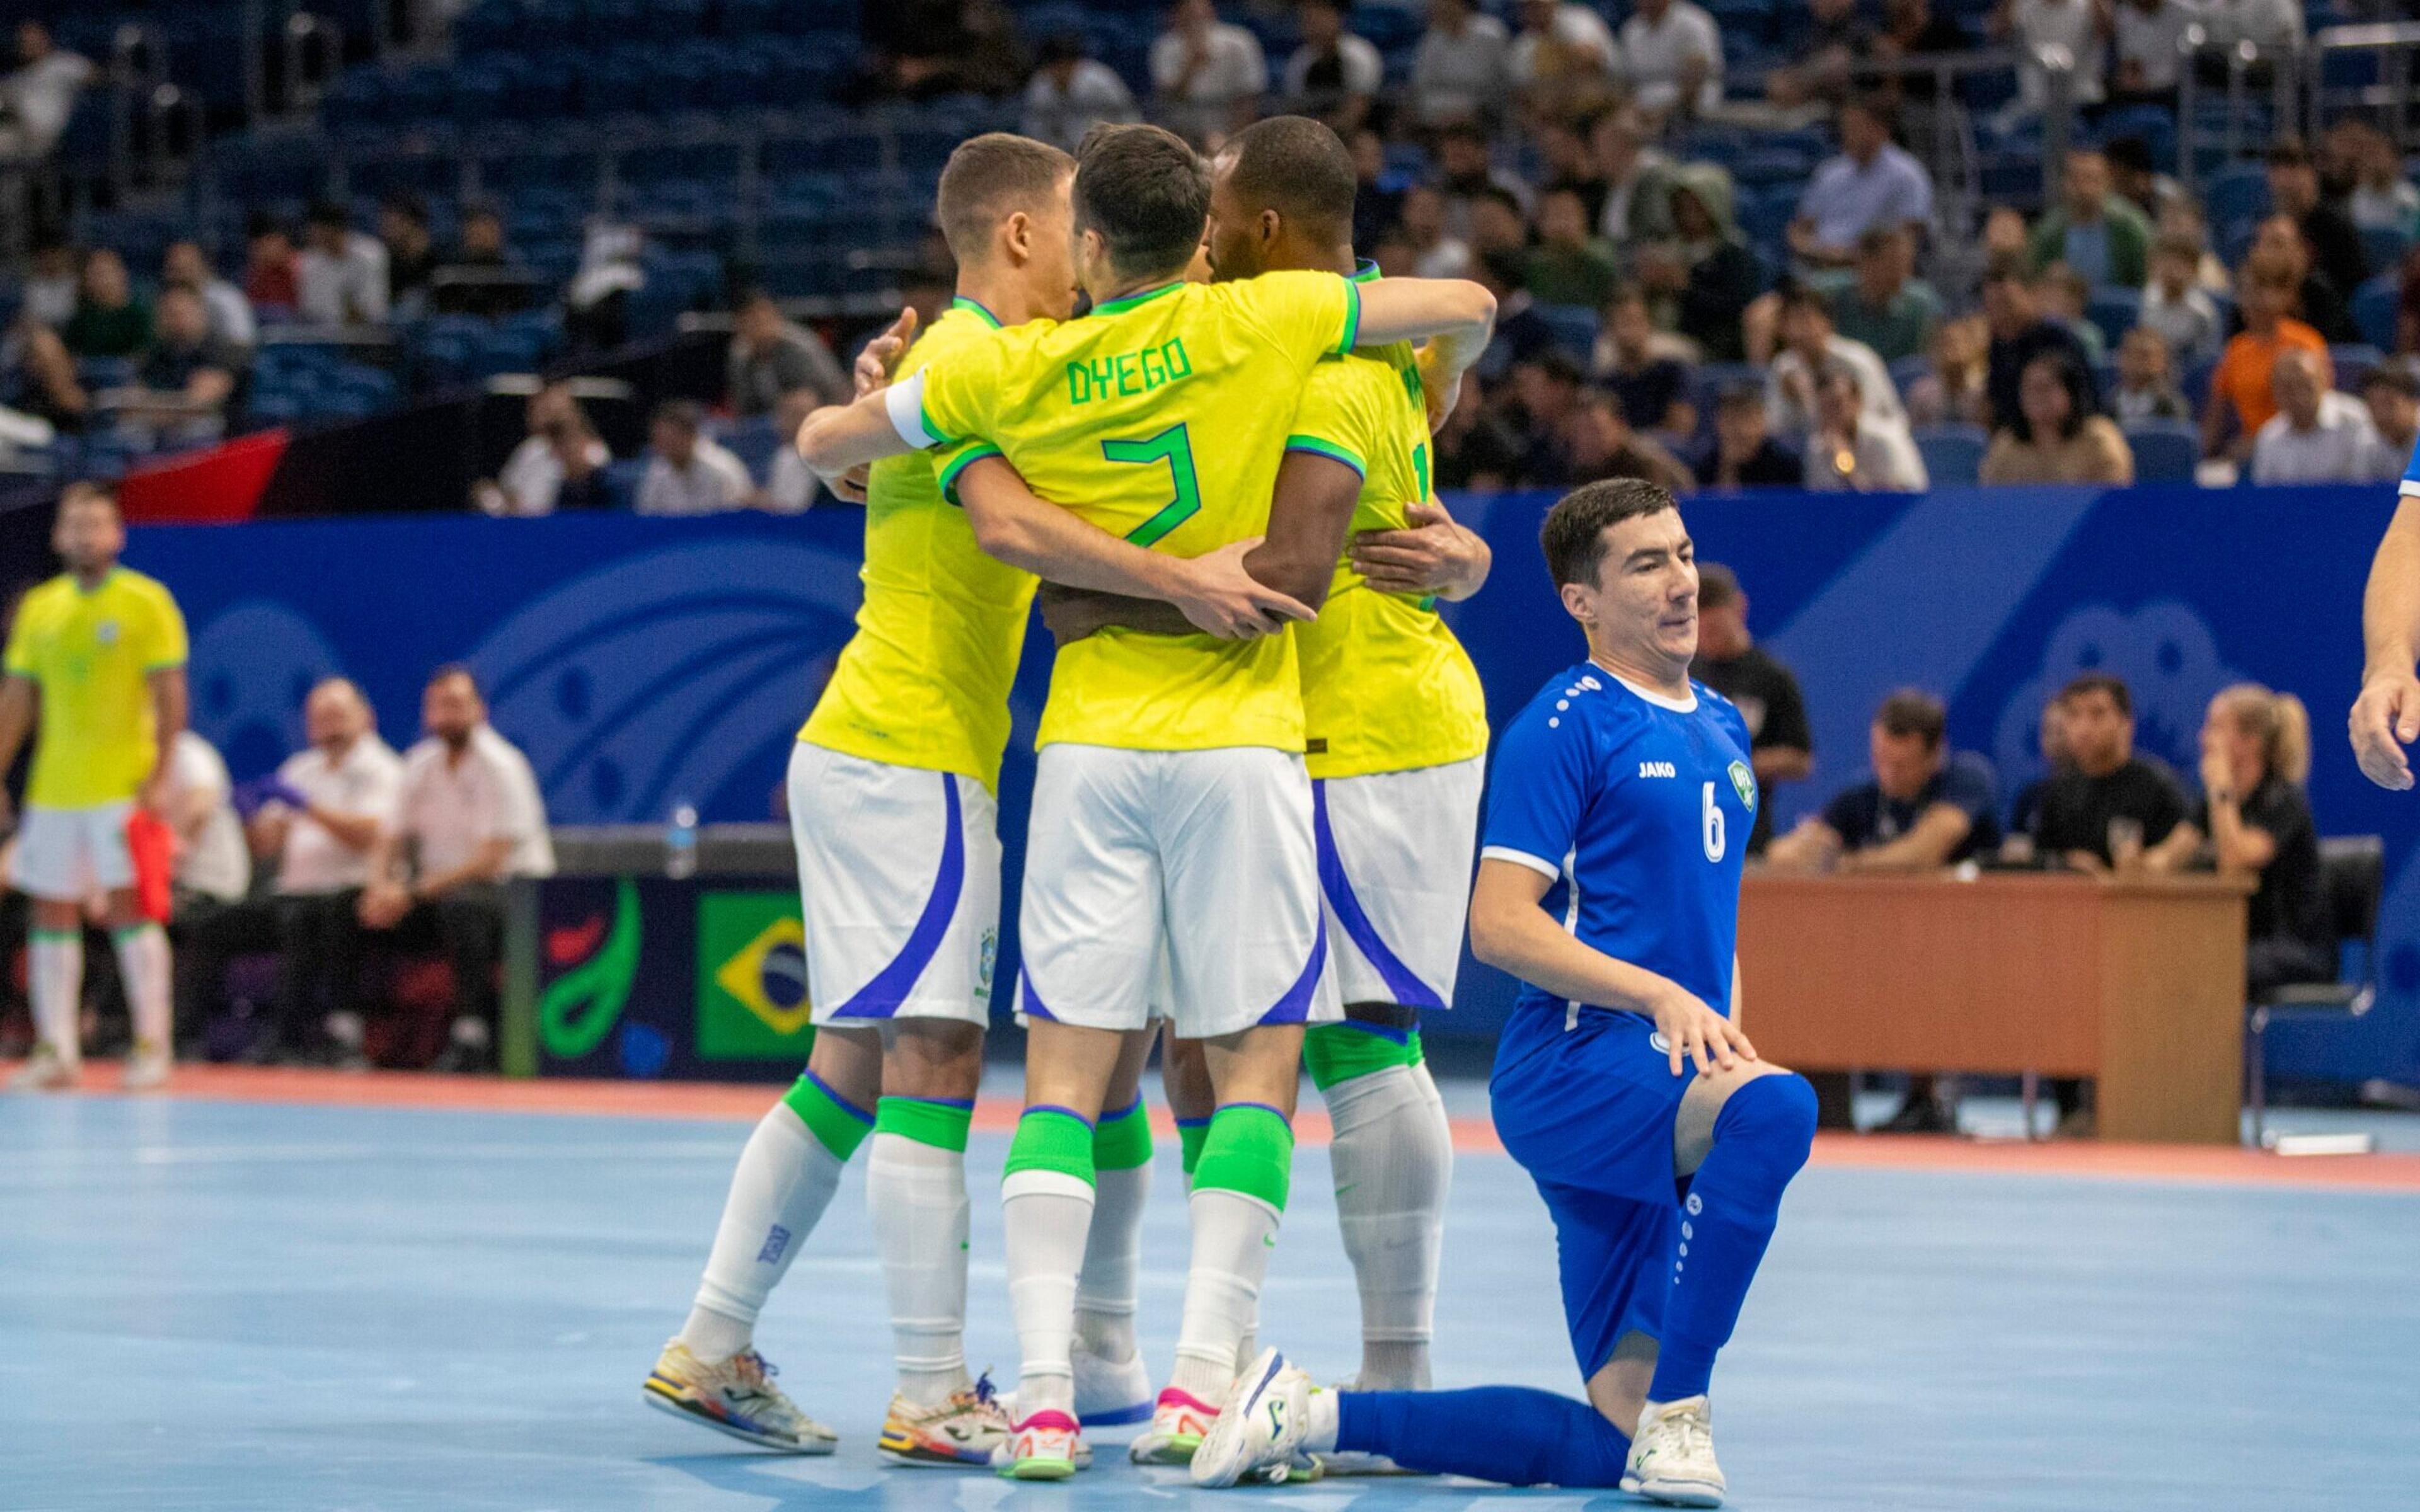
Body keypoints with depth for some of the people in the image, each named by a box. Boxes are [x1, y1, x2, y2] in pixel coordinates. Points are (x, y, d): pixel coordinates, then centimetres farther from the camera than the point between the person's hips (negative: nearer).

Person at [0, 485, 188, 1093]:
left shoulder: (146, 602, -4)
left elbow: (170, 693, -6)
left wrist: (162, 774, -14)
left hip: (123, 785, -5)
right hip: (53, 786, 5)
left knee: (130, 905, -7)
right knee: (52, 911, 5)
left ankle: (152, 1044, 0)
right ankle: (56, 1050, 10)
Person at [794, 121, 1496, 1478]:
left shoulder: (1014, 371, 1)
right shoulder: (1256, 320, -2)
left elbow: (824, 444, 10)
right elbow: (1468, 309, 5)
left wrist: (860, 420, 34)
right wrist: (1427, 411, 25)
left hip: (1091, 746, 1)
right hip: (1240, 750, -1)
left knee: (1068, 1070, 2)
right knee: (1257, 1063, 3)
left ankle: (1045, 1392, -9)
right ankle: (1202, 1379, -8)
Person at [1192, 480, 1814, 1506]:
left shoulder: (1722, 730, 19)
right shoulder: (1566, 724, -6)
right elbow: (1497, 925, -13)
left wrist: (1724, 1037, 12)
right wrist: (1660, 994, -22)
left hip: (1670, 1088, 8)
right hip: (1569, 1069, -8)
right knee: (1777, 1108, -39)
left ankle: (1315, 1417, 10)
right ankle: (1676, 1414, -31)